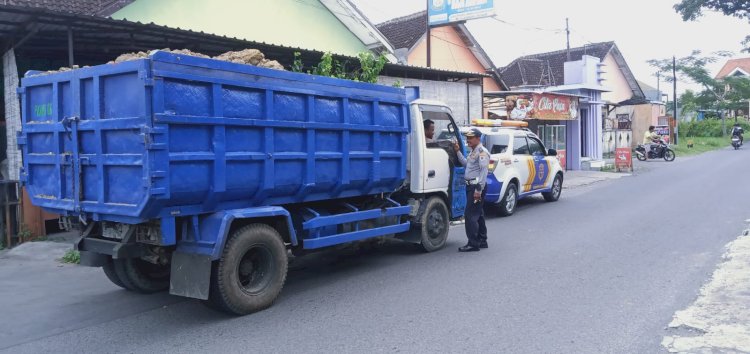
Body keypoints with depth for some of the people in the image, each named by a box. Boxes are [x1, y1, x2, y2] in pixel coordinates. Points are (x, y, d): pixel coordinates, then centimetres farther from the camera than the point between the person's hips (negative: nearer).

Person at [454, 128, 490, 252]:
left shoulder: (482, 152, -13)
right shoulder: (473, 152, 19)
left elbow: (484, 171, -20)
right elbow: (466, 163, 16)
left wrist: (479, 189, -24)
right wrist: (458, 152, 11)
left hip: (477, 186, -11)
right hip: (471, 186, 11)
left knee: (470, 215, -11)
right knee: (478, 214, 16)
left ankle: (473, 243, -7)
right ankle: (482, 241, 25)